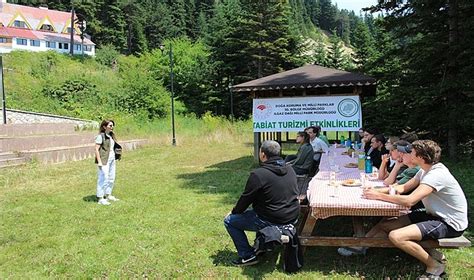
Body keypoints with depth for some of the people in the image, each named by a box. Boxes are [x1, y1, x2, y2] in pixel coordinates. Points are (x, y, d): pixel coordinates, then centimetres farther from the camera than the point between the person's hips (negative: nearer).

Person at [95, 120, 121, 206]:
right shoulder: (101, 136, -10)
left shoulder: (111, 135, 14)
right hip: (104, 160, -9)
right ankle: (100, 198, 2)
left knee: (111, 178, 14)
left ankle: (108, 195, 27)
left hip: (112, 159, 9)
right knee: (103, 178, -6)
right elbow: (97, 149, -13)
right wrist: (99, 161, -18)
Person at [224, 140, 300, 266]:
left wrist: (234, 212, 11)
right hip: (293, 218, 8)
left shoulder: (258, 174, -18)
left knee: (229, 221, 6)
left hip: (272, 221, -8)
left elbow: (246, 199, -10)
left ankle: (247, 256, 6)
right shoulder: (290, 170, 4)